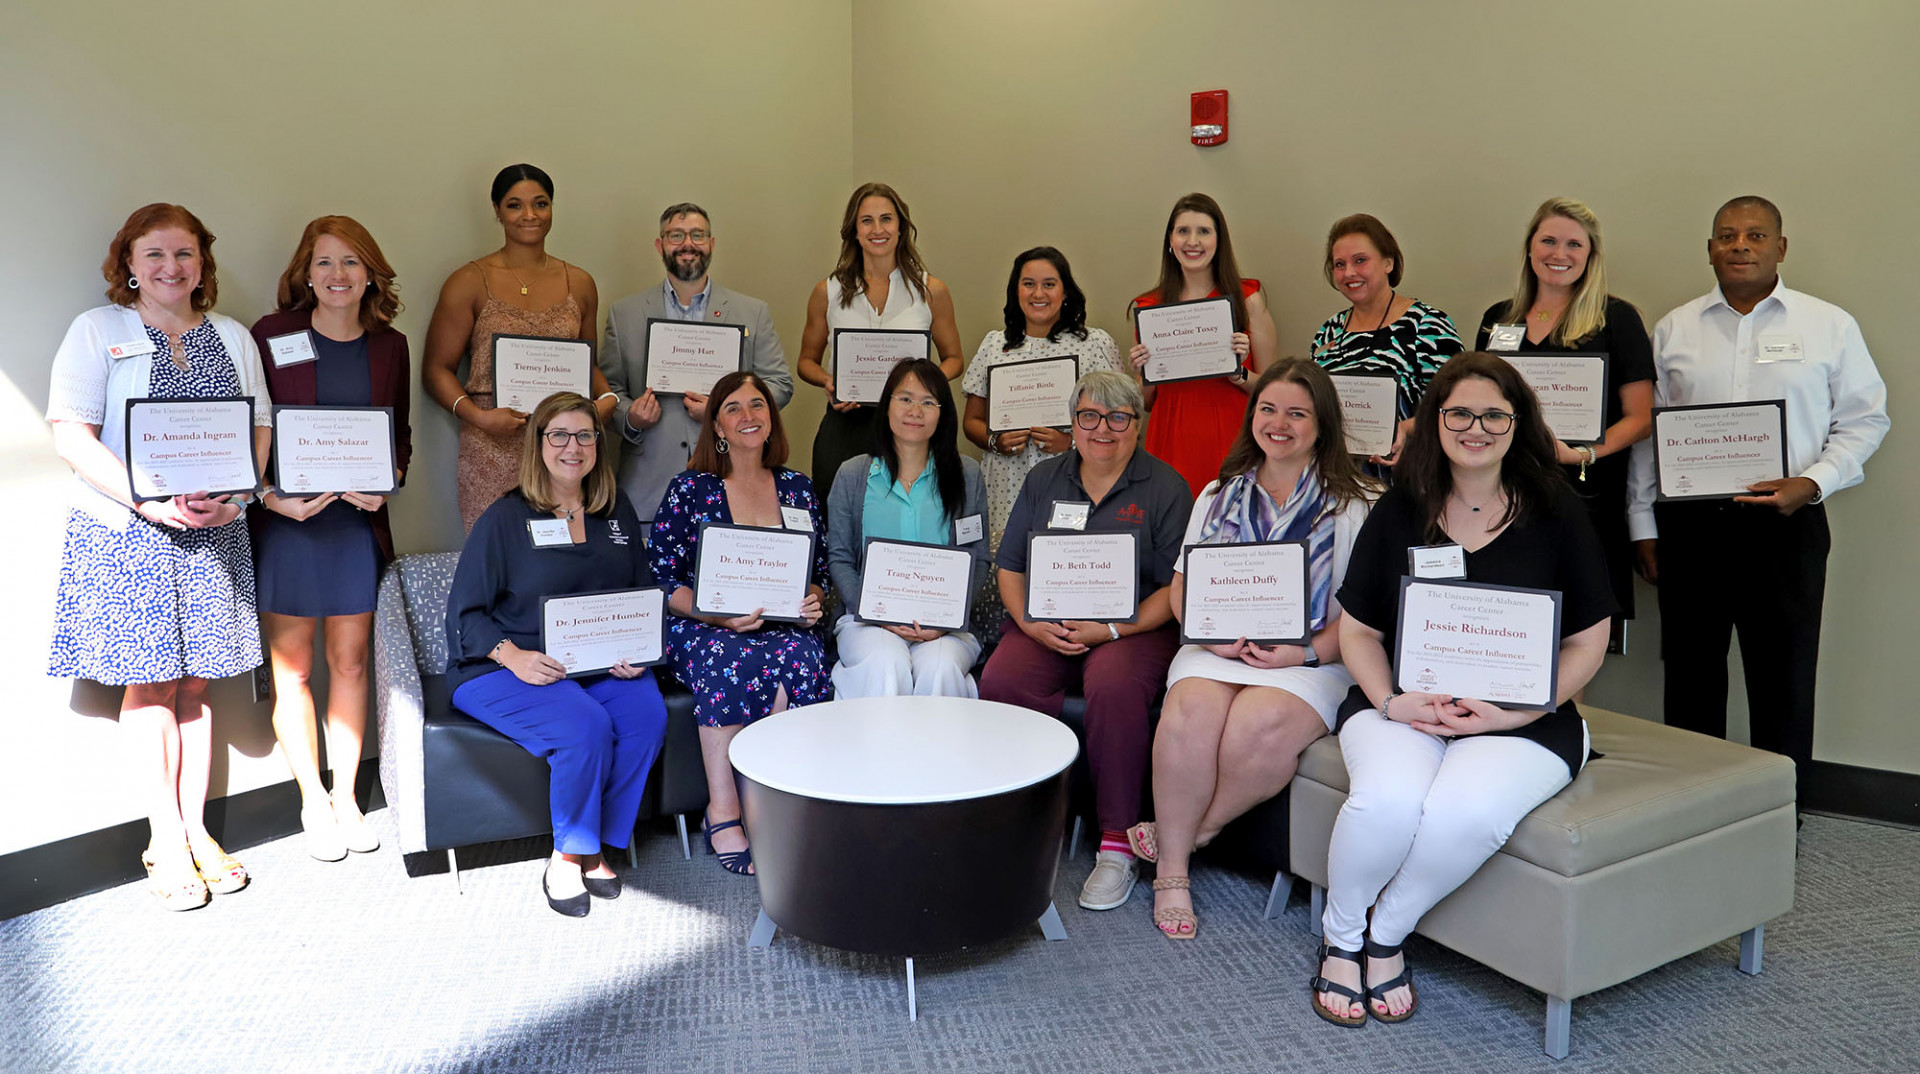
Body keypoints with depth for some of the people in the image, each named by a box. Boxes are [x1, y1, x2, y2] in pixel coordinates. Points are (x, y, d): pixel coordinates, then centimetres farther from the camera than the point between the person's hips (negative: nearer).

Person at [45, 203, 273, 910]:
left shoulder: (233, 337, 13)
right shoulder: (97, 330, 1)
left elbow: (260, 427, 11)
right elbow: (71, 436, -7)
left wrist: (236, 495, -7)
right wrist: (149, 502, -19)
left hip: (212, 533, 3)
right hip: (126, 533, -3)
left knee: (194, 684, 7)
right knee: (150, 686, 0)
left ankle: (196, 830, 16)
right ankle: (166, 841, 10)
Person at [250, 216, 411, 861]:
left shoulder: (389, 344, 6)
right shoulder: (273, 335, -4)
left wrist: (385, 484, -7)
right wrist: (273, 496, -17)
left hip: (359, 522, 2)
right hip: (285, 521, -2)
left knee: (351, 662, 9)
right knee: (291, 668, 6)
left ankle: (346, 796, 23)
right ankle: (313, 801, 21)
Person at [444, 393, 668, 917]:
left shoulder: (618, 511, 13)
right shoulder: (505, 518, -1)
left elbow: (643, 596, 16)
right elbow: (465, 613, -3)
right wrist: (514, 657, -20)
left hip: (600, 667, 4)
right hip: (502, 670, -4)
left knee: (648, 713, -26)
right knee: (585, 726, -32)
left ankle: (594, 848, -11)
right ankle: (565, 858, -10)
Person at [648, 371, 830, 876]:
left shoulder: (798, 488, 14)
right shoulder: (690, 489, 4)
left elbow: (821, 570, 18)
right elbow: (662, 577, -2)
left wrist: (813, 600, -6)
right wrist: (718, 614, -18)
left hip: (783, 627, 2)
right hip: (703, 627, -2)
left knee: (804, 655, -33)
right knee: (732, 659, -37)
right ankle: (723, 811, -27)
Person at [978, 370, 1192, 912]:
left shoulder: (1165, 488, 3)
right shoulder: (1043, 480, 15)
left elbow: (1175, 588, -2)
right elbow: (1010, 568, 14)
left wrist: (1109, 629, -16)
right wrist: (1030, 622, -6)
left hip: (1132, 627, -3)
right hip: (1043, 626, 3)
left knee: (1115, 688, -35)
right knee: (1000, 683, -28)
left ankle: (1117, 845, -20)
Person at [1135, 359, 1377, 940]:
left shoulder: (1355, 505, 6)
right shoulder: (1219, 495, 19)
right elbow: (1182, 584, 15)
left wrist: (1308, 652, -15)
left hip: (1309, 659, -3)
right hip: (1218, 650, 3)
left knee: (1260, 724, -36)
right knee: (1193, 708, -31)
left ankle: (1189, 828, -9)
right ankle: (1171, 871, -17)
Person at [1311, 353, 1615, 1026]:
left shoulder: (1557, 515, 2)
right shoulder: (1397, 513, 6)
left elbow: (1586, 644, 3)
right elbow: (1358, 628, 8)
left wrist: (1515, 712, -11)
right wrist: (1392, 702, -10)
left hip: (1523, 718, -1)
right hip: (1402, 705, 1)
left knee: (1467, 811, -32)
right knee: (1388, 800, -31)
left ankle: (1387, 935, -3)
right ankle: (1340, 940, -2)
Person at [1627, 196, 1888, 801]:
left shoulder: (1830, 327, 5)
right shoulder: (1674, 330, 10)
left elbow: (1864, 419, 6)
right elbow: (1646, 430, 11)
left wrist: (1811, 483, -11)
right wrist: (1643, 524, 7)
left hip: (1785, 525, -1)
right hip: (1688, 523, 2)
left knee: (1783, 677, 4)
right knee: (1690, 678, 8)